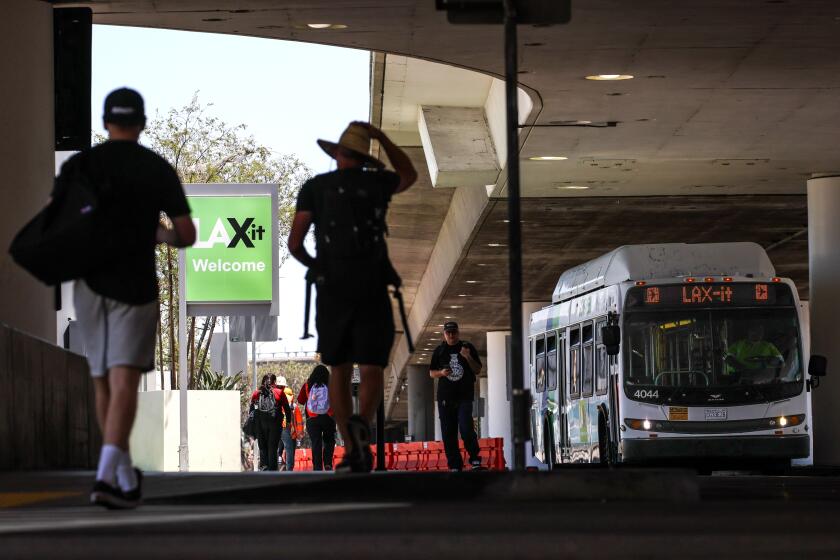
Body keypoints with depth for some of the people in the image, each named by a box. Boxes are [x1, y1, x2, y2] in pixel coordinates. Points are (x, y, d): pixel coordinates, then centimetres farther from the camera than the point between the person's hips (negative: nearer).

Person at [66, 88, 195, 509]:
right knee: (124, 383, -9)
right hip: (136, 286, -2)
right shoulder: (159, 169, 1)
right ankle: (107, 475, -26)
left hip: (89, 284, 2)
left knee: (103, 383, 14)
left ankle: (127, 479, 21)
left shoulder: (78, 165, 2)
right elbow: (187, 235, 2)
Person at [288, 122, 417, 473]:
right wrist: (382, 138, 32)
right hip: (372, 292, -1)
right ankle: (361, 427, -33)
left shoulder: (315, 188, 4)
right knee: (371, 372, -1)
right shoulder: (376, 183, 6)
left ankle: (352, 452, 6)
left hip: (332, 293, 1)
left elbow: (295, 243, 1)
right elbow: (410, 176, 30)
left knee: (339, 371, 14)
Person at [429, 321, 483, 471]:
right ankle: (455, 466, 6)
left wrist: (468, 357, -10)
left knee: (466, 429, -17)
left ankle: (475, 459, 2)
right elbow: (431, 373, 15)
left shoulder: (468, 348, 7)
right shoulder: (439, 351, 12)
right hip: (445, 397, 3)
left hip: (464, 396, -3)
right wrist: (441, 373, -6)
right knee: (448, 434, 1)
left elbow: (478, 370, 6)